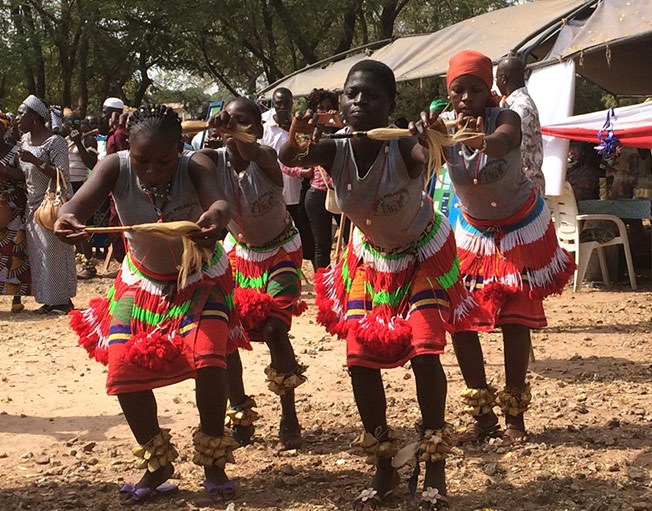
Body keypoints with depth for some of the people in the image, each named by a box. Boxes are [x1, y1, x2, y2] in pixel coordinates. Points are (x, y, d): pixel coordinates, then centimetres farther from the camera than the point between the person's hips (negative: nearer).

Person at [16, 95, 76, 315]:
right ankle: (50, 300, 12)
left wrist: (35, 161, -26)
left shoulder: (55, 142, -14)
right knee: (38, 254, 7)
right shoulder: (25, 140, 10)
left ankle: (63, 300, 4)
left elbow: (62, 176, -21)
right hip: (33, 205, 8)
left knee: (53, 252, -5)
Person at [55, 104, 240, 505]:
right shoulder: (116, 168, -26)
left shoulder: (194, 168, -30)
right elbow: (79, 204, -39)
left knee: (209, 358, -22)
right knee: (124, 368, -5)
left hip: (201, 278, -3)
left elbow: (218, 201, -48)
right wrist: (66, 220, -64)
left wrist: (215, 217, -73)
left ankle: (214, 463, 0)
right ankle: (158, 465, 17)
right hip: (142, 280, 3)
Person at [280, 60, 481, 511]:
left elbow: (429, 158, -57)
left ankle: (435, 469, 0)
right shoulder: (334, 152, -25)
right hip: (370, 260, 4)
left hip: (424, 254, -4)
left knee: (425, 355, -15)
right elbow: (288, 159, -40)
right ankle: (384, 468, 15)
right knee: (361, 362, 0)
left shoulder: (403, 149, -36)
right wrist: (296, 141, -62)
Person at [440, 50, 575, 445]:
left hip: (521, 229, -3)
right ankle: (483, 416, 11)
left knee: (515, 321, -3)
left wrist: (483, 140, -75)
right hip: (474, 233, 3)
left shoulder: (506, 119, -26)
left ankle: (515, 415, 10)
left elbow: (503, 141, -51)